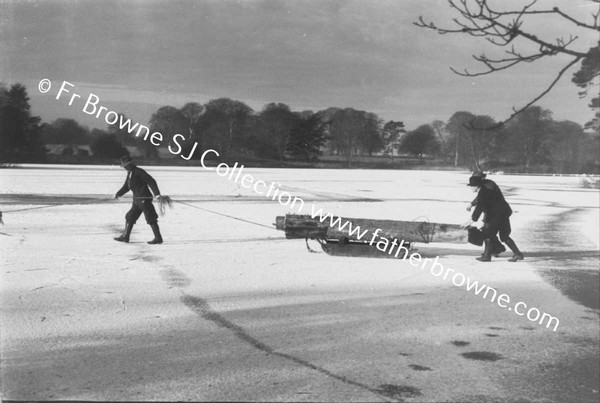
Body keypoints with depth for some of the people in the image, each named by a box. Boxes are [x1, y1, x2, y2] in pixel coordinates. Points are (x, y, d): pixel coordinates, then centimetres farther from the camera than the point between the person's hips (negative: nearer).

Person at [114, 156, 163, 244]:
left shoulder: (139, 172, -14)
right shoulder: (130, 174, 14)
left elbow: (151, 181, -18)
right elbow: (126, 186, 24)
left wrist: (157, 193, -25)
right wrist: (119, 193, 10)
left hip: (144, 199, -9)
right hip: (137, 200, 9)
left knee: (151, 219, -5)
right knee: (130, 217, 13)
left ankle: (158, 238, 0)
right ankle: (125, 236, 21)